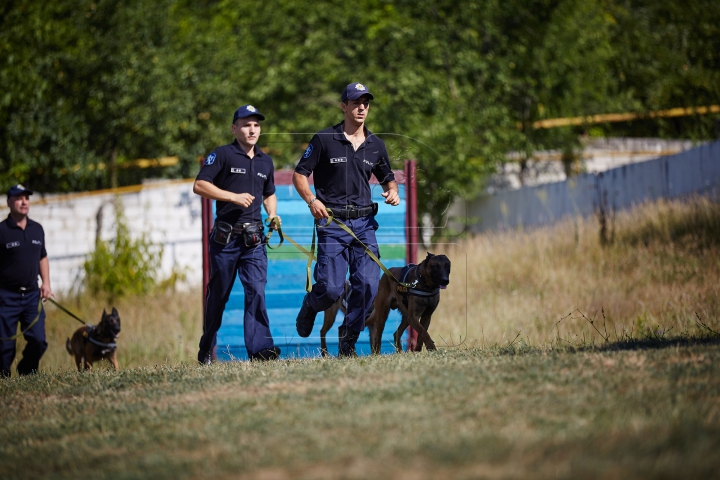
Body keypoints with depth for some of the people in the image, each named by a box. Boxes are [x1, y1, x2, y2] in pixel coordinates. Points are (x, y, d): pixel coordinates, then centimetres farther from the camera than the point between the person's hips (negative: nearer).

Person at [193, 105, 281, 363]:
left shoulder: (265, 161, 16)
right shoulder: (222, 155, -2)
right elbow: (199, 185, -10)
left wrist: (273, 215, 11)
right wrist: (233, 197, -17)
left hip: (254, 238, 3)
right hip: (225, 237, -3)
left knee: (256, 291, -11)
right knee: (218, 294, 6)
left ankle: (259, 348, -20)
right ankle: (207, 349, 21)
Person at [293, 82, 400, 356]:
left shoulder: (376, 145, 12)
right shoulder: (324, 139, -1)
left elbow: (387, 177, 25)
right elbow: (299, 174, 2)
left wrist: (393, 191, 2)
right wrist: (311, 200, -16)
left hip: (364, 223, 4)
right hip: (332, 222, -3)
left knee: (368, 285, -10)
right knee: (331, 288, -10)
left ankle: (348, 340, 9)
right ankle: (310, 306, 28)